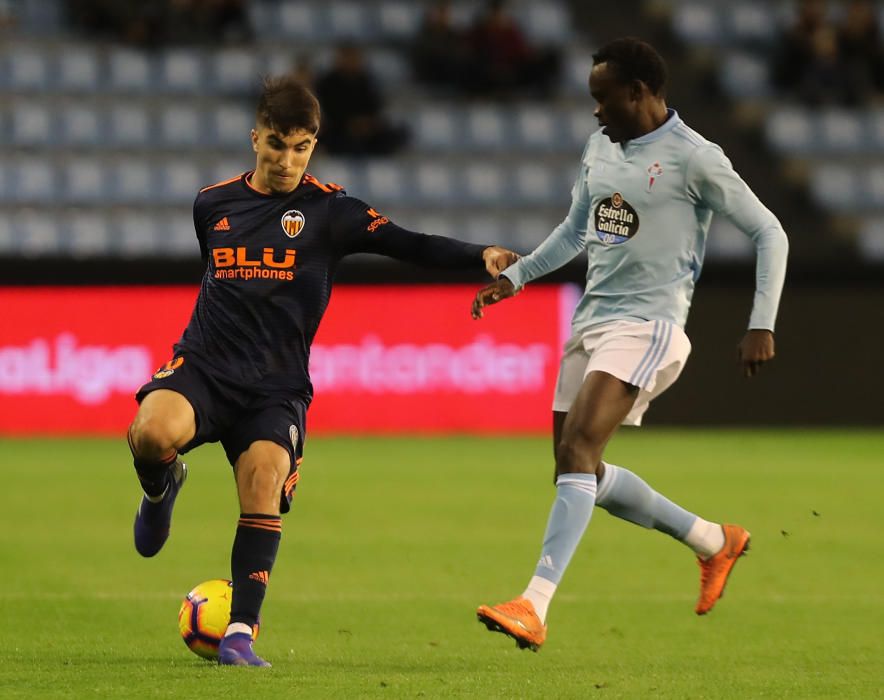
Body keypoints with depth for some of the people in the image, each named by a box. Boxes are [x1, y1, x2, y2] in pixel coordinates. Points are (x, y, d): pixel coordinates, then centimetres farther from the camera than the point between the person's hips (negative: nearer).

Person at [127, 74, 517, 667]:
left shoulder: (329, 210, 2)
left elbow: (408, 245, -9)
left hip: (276, 388, -1)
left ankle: (241, 633, -16)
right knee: (152, 432, -30)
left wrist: (481, 256, -24)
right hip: (203, 367, 1)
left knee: (264, 482, -25)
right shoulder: (213, 203, 11)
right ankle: (161, 488, 8)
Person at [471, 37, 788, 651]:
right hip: (591, 320, 9)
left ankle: (535, 606, -29)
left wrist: (762, 325, -12)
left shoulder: (693, 159, -9)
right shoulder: (600, 148, 13)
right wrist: (514, 277, 18)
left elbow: (769, 234, -5)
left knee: (577, 450, -23)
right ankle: (715, 542, 28)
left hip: (647, 326, -9)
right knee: (581, 473, 8)